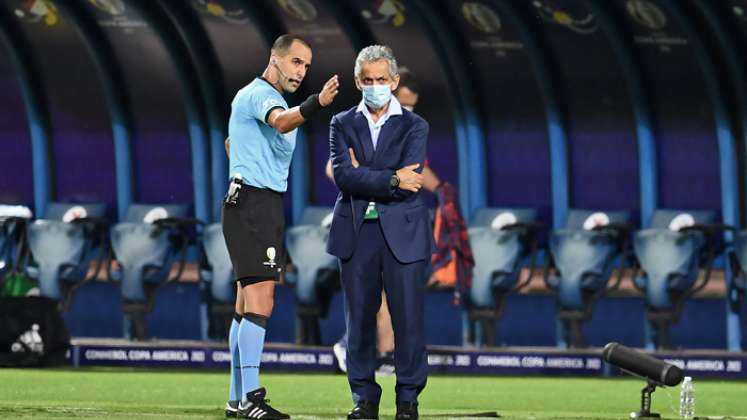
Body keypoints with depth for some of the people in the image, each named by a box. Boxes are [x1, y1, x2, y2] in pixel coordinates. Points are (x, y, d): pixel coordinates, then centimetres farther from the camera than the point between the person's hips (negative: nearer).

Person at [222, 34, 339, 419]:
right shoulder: (260, 94, -12)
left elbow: (231, 142, 34)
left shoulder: (249, 96, 20)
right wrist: (316, 104, -52)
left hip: (265, 206, 11)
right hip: (254, 205, -11)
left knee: (247, 306, 11)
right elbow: (281, 122, -36)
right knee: (260, 302, -16)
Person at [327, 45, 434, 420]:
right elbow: (343, 175, -7)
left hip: (402, 233, -2)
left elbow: (410, 181, -9)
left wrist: (363, 176, -6)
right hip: (356, 233, 2)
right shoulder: (343, 125, 10)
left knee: (408, 316, -4)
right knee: (359, 318, 2)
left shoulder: (414, 126, 5)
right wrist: (391, 179, -12)